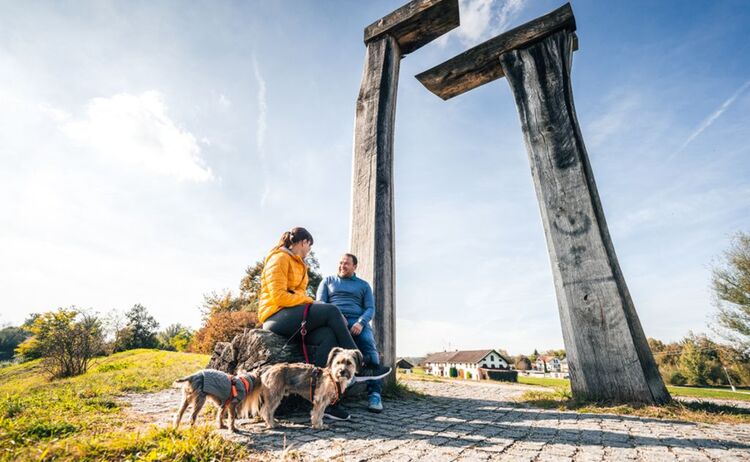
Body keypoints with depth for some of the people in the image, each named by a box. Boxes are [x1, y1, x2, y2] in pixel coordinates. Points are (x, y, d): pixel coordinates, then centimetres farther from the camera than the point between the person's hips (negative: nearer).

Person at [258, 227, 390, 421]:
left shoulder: (297, 263, 24)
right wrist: (308, 301, -10)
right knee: (331, 310, -23)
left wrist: (306, 301, -3)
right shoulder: (279, 258, -5)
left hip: (292, 316, 8)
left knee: (328, 336, -21)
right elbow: (278, 296, -16)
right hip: (276, 316, -8)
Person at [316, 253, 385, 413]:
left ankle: (374, 393, -31)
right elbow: (320, 302, 11)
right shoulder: (328, 281, 25)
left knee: (369, 345, -32)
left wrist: (360, 323, -12)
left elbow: (370, 308, 11)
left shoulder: (363, 285, 24)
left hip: (357, 321, 1)